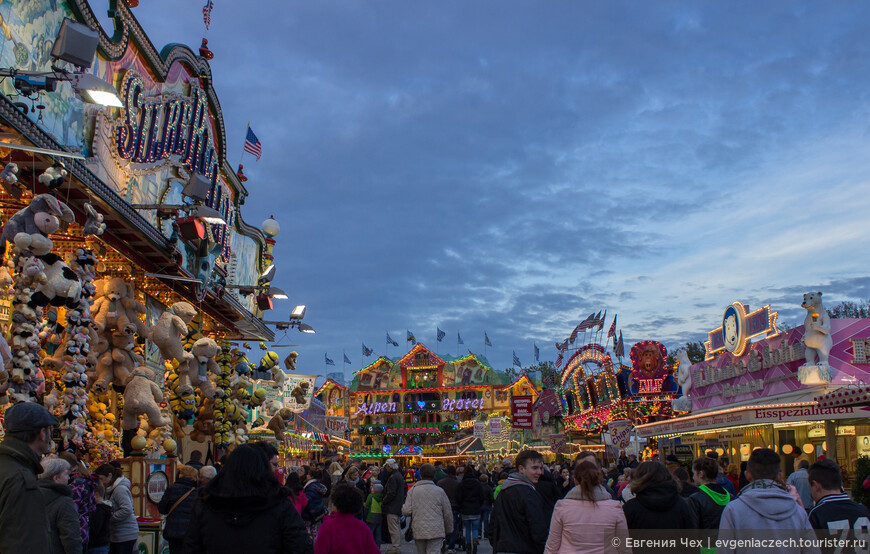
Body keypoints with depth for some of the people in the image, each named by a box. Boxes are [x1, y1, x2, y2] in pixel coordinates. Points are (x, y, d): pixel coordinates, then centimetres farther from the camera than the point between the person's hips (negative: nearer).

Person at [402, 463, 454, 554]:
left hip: (418, 532, 2)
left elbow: (407, 511, -7)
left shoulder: (413, 490, -1)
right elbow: (448, 513, 4)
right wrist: (448, 530, 18)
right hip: (436, 531, -2)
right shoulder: (439, 491, -2)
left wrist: (403, 506, 17)